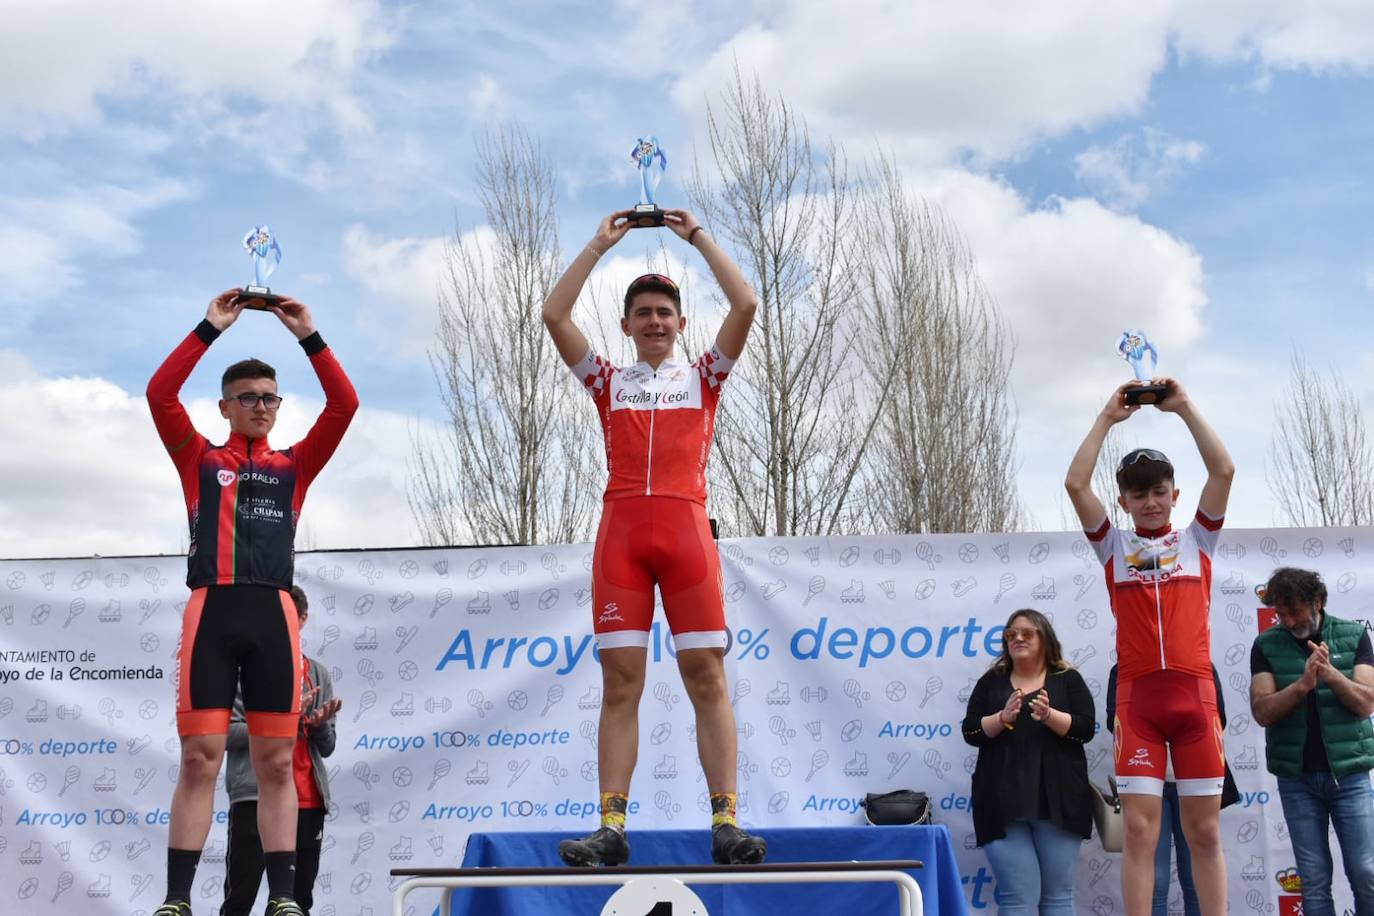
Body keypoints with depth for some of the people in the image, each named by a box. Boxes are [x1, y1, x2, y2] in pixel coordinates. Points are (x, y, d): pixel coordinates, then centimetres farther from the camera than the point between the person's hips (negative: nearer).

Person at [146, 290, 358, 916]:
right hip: (211, 611, -1)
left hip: (271, 613, 1)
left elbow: (344, 405, 8)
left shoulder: (294, 465, 17)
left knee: (276, 762, 1)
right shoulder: (199, 459, 15)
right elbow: (159, 394, 2)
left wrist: (308, 336, 3)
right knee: (200, 759, -4)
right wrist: (210, 328, -1)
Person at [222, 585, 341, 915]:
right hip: (255, 796, -4)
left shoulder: (318, 674, 14)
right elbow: (227, 732, -7)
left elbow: (326, 747, 14)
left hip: (308, 801, 4)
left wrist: (320, 724, -7)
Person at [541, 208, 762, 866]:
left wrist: (697, 236, 12)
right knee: (620, 682, -3)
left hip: (685, 527, -1)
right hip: (621, 529, 1)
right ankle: (611, 828, -4)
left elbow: (744, 305, 5)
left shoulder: (703, 377, 17)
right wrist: (600, 243, 13)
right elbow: (554, 315, 9)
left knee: (707, 677, -5)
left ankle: (725, 823, -6)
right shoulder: (608, 382, 19)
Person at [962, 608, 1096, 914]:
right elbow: (971, 732, 6)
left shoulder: (1068, 679, 10)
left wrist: (1048, 715, -17)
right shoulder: (991, 681, 13)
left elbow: (1085, 728, -1)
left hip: (1058, 799, 0)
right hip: (1004, 801, 0)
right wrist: (1003, 717, -11)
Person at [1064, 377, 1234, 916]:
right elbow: (1075, 484, 0)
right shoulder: (1115, 546, 11)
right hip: (1137, 696, -1)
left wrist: (1183, 407, 2)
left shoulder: (1197, 541, 12)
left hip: (1195, 693, 1)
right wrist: (1107, 418, 3)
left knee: (1205, 830, 3)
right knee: (1140, 830, -3)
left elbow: (1223, 471, 1)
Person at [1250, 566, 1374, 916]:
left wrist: (1331, 674, -25)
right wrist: (1302, 684, -24)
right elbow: (1262, 711, -8)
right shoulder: (1266, 645, 1)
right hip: (1297, 778, 0)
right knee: (1314, 880, 2)